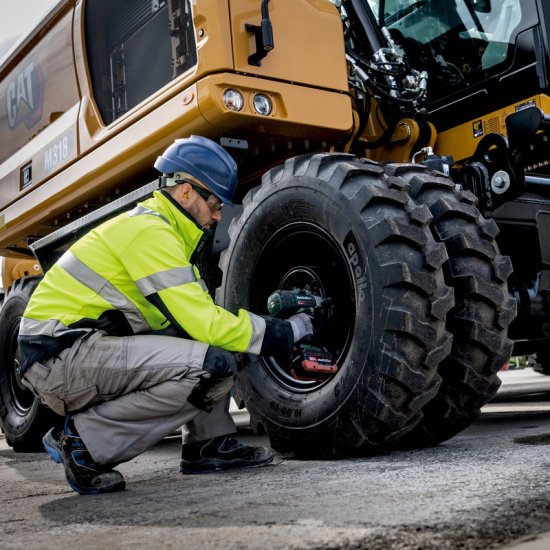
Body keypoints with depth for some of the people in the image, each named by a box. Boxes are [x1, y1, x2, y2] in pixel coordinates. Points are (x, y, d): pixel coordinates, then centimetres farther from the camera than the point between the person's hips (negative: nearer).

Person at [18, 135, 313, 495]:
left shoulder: (160, 228, 15)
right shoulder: (151, 233, -16)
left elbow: (199, 315, 14)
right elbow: (206, 326, -20)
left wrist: (276, 327, 5)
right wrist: (286, 332, -9)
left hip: (90, 346, 10)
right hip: (59, 358, -10)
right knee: (210, 366, -24)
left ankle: (210, 444, 7)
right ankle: (83, 442, -13)